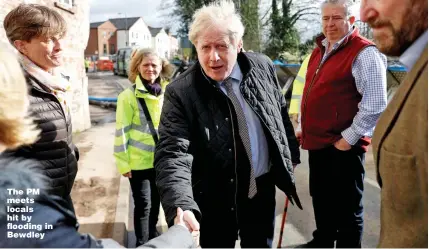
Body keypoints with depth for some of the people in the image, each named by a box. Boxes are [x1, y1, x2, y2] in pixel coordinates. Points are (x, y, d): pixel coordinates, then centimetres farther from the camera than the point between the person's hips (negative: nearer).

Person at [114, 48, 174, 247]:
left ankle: (152, 234, 42)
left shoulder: (166, 93, 2)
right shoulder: (129, 96, -12)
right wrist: (123, 162, -12)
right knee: (143, 204, 2)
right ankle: (142, 243, 21)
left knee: (155, 200, 20)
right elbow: (122, 130, -11)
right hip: (138, 161, -5)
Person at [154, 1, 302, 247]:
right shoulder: (180, 92, -20)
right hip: (216, 197, -3)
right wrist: (181, 206, -41)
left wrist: (291, 155, 15)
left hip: (263, 187, 4)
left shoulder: (262, 67, -6)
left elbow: (281, 113, 9)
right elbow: (173, 152, -27)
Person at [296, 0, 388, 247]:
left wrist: (349, 138, -17)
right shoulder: (320, 50, 14)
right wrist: (304, 127, 17)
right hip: (317, 142, 9)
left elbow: (376, 104, -20)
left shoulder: (364, 53, -14)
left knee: (346, 207, 7)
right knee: (321, 200, 23)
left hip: (343, 146, -8)